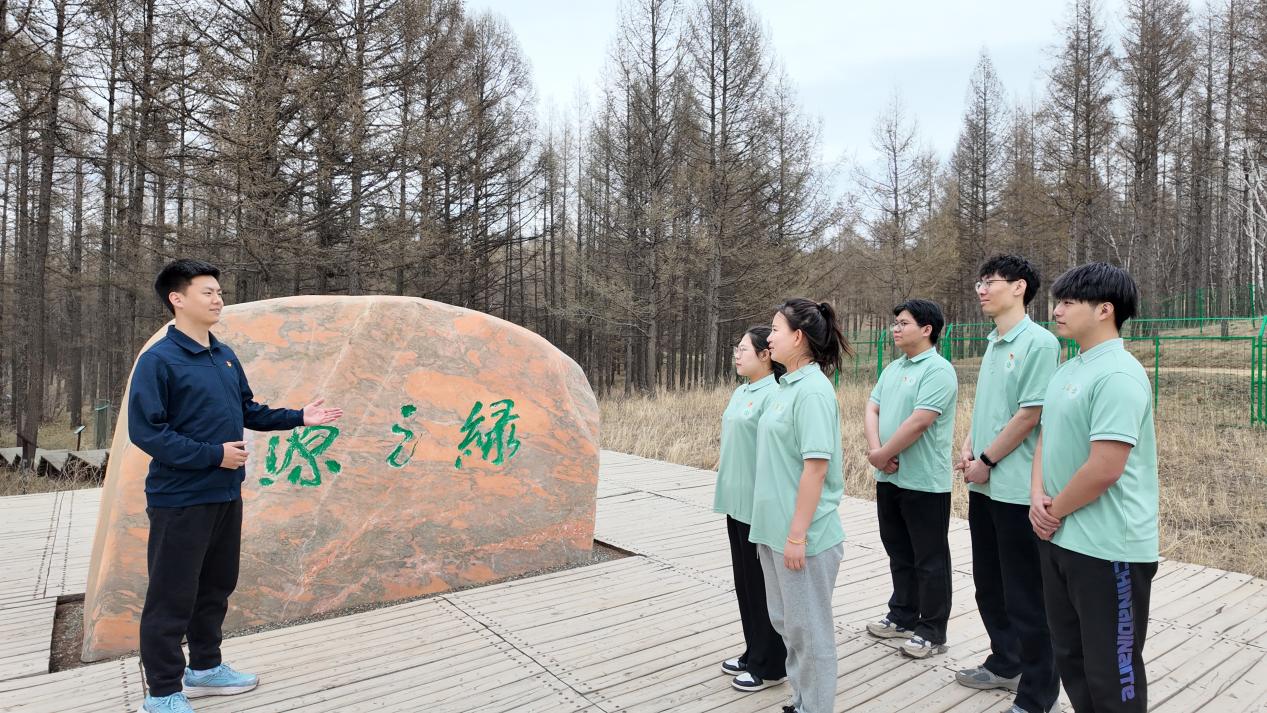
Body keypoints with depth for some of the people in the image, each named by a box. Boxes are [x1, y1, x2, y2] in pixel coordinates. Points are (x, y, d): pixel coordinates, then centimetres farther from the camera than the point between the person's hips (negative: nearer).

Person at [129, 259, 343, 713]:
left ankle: (205, 667, 37)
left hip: (226, 495, 8)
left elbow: (248, 411, 17)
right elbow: (145, 431, -19)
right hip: (180, 499, -8)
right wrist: (213, 454, -20)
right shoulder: (158, 359, -15)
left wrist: (297, 417, 8)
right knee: (172, 596, 4)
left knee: (216, 586, 19)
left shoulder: (226, 357, 9)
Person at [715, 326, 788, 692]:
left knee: (764, 585, 5)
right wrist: (724, 474, 19)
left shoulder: (775, 393, -18)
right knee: (745, 582, 18)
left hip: (761, 506, -9)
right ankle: (754, 653, 33)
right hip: (737, 501, 9)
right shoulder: (740, 392, 11)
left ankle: (771, 665, 20)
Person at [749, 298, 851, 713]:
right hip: (774, 529, 9)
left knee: (808, 627, 7)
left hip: (802, 534, -9)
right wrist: (776, 527, 16)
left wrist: (797, 535, -20)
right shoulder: (785, 387, 8)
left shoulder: (813, 390, -18)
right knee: (786, 621, 20)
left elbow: (816, 466, -21)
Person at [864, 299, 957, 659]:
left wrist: (883, 454, -13)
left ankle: (933, 631, 18)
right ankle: (903, 616, 33)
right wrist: (875, 450, -10)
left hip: (924, 482, -8)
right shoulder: (892, 369, 12)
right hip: (889, 478, 8)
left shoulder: (938, 370, -15)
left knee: (929, 559, 5)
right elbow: (872, 410, 7)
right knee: (899, 552, 19)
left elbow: (918, 423, -22)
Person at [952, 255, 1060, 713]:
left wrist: (986, 461, -12)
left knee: (1026, 595, 3)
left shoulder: (1039, 342, -13)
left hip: (1016, 488, -9)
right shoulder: (993, 344, 13)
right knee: (989, 584, 20)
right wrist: (967, 449, 3)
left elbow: (1030, 415, -17)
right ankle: (1005, 663, 38)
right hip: (984, 485, 9)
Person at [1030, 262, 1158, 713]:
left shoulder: (1118, 375, -19)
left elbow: (1104, 469, -25)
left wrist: (1056, 509, -10)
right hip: (1058, 538, 9)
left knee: (1111, 673, 6)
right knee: (1070, 658, 20)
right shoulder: (1067, 370, 10)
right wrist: (1038, 497, -1)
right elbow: (1046, 438, 16)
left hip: (1108, 548, -9)